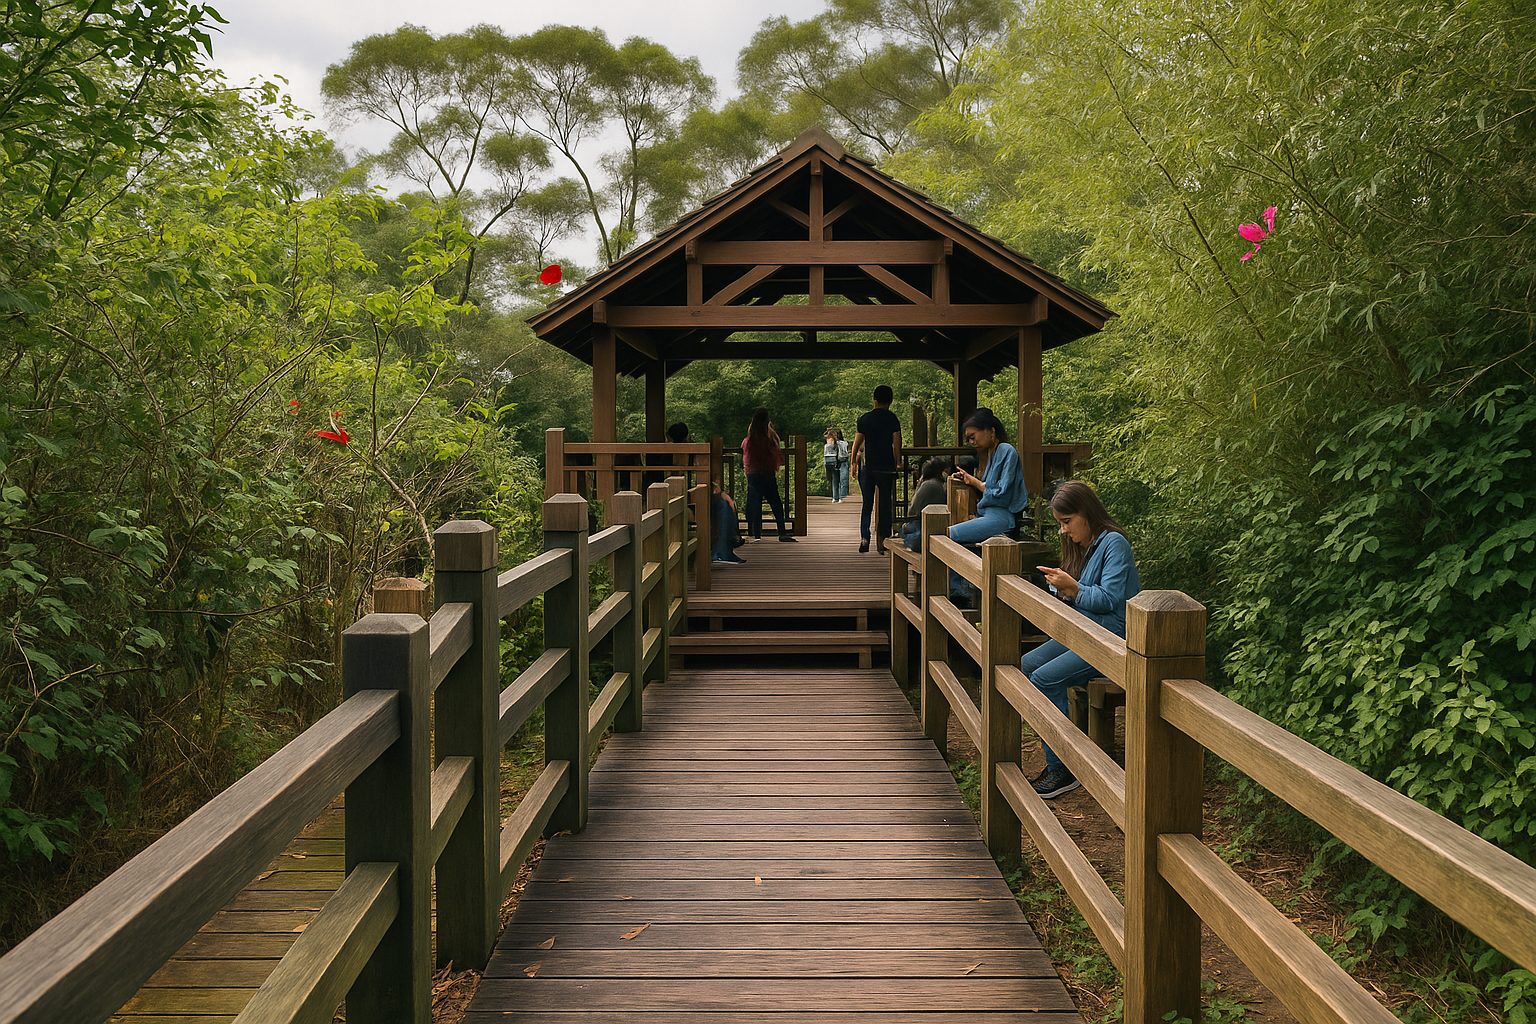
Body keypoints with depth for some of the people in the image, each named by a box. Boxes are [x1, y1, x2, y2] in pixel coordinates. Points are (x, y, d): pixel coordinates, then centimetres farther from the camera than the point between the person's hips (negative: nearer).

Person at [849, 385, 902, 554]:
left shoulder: (864, 419, 2)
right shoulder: (892, 419, -4)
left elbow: (857, 443, 2)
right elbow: (897, 443, -8)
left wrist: (854, 462, 11)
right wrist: (898, 462, 1)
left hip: (868, 467, 1)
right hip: (887, 468, -1)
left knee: (867, 504, 9)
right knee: (885, 505, 6)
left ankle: (864, 538, -5)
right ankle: (882, 541, 6)